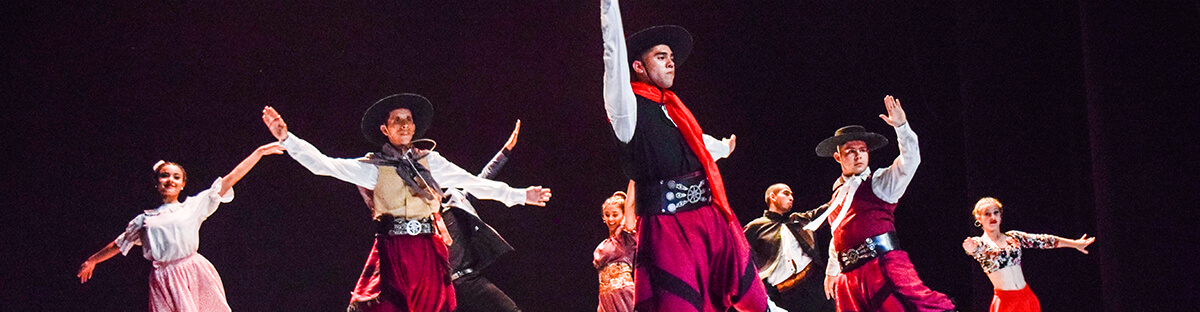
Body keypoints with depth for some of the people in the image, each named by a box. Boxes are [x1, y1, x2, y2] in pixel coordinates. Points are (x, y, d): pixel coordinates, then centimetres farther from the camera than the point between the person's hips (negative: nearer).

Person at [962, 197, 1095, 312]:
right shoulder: (981, 243, -1)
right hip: (1004, 301, -5)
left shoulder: (1013, 237, 12)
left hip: (1027, 298, 5)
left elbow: (1043, 241, 18)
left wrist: (1075, 243, 23)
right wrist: (969, 247, -51)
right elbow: (974, 248, -25)